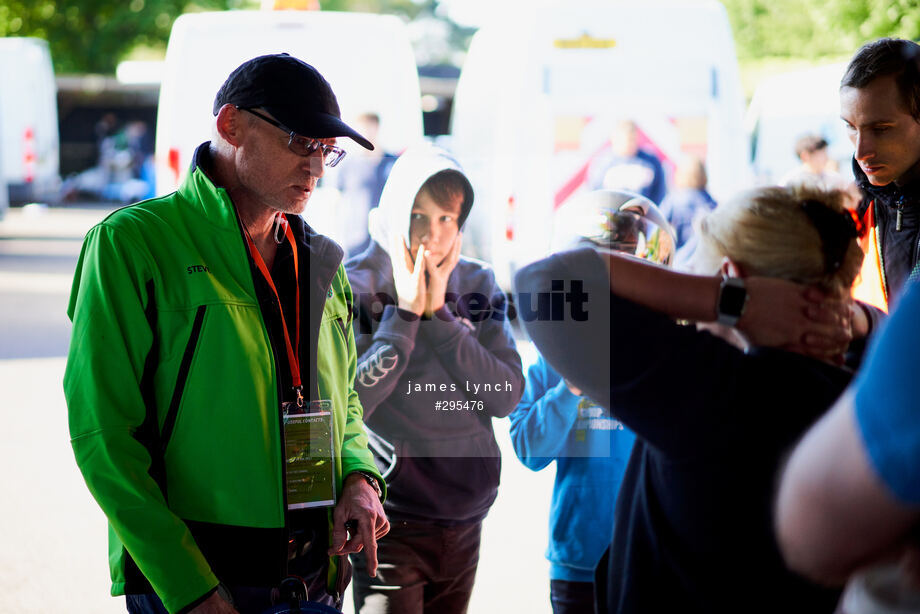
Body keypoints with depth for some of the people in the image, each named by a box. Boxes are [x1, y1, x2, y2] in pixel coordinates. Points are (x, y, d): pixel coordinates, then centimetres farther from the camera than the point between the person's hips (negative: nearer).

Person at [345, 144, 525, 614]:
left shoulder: (477, 287, 6)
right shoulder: (354, 287, -7)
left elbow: (506, 395, -5)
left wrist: (438, 314, -12)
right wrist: (405, 312, -17)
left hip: (464, 519, 5)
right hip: (389, 522, -5)